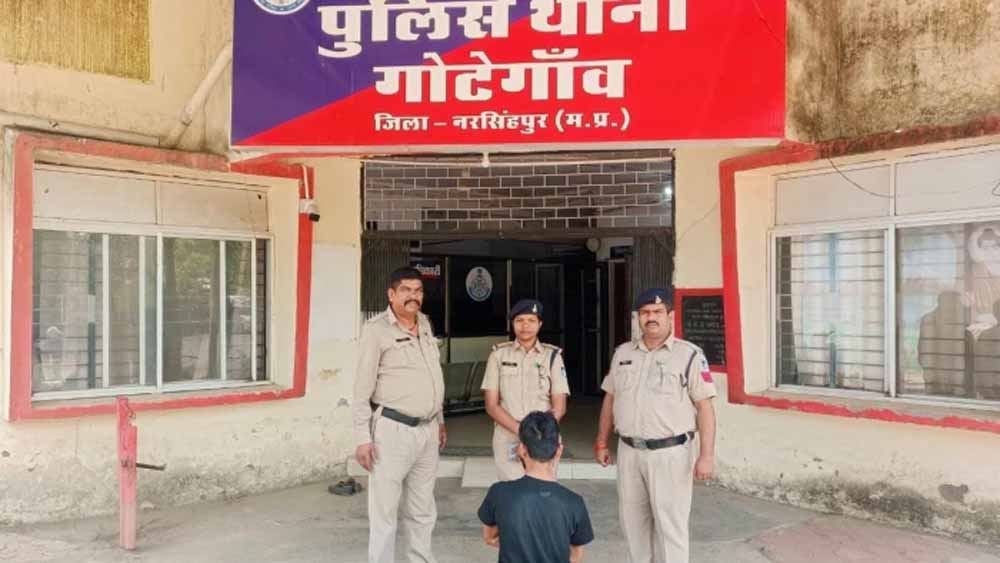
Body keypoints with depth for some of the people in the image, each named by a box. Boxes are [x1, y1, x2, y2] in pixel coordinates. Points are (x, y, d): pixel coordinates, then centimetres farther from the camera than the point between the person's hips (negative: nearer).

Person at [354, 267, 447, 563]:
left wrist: (439, 421, 21)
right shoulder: (377, 329, -8)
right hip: (393, 430, -6)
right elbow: (363, 388, -10)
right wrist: (363, 437, -13)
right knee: (384, 510, 1)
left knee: (422, 511, 16)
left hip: (427, 431, 6)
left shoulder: (426, 324, 11)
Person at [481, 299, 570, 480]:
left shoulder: (552, 356, 4)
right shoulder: (499, 354, 4)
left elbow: (559, 407, 2)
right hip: (507, 440, 0)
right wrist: (520, 430, -14)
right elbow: (492, 405, 1)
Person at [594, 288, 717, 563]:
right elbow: (610, 399, 15)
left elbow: (704, 407, -10)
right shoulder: (623, 353, 8)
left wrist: (707, 454, -16)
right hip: (629, 451, 5)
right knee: (631, 519, 16)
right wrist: (602, 442, 15)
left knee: (670, 523, 2)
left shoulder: (689, 355, -8)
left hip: (669, 452, -5)